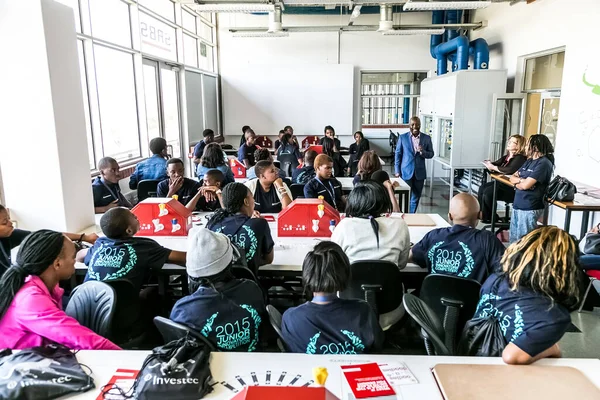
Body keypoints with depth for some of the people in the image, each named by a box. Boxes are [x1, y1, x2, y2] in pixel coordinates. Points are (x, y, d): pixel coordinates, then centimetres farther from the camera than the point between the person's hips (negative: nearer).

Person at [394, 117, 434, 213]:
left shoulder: (426, 138, 3)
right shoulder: (403, 137, -1)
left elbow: (431, 154, 6)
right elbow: (398, 154, 2)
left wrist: (423, 152, -16)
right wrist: (397, 170, -2)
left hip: (419, 173, 2)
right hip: (406, 172, -2)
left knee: (416, 197, 11)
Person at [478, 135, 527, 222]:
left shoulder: (520, 158, -14)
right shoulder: (506, 156, 14)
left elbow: (510, 170, -28)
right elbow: (497, 163, 11)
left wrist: (493, 167, -19)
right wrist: (489, 164, -14)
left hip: (511, 187, -9)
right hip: (502, 183, 9)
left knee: (488, 192, -22)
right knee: (482, 188, -6)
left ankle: (487, 217, -4)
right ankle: (481, 213, -1)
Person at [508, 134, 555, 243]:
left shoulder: (544, 163, -14)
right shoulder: (529, 161, 13)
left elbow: (526, 185, -21)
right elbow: (512, 177, 12)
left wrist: (517, 183, 0)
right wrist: (521, 180, -9)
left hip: (529, 209, -9)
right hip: (517, 205, 9)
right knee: (513, 239, 14)